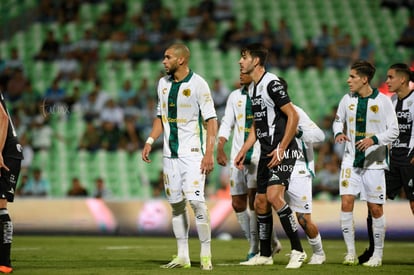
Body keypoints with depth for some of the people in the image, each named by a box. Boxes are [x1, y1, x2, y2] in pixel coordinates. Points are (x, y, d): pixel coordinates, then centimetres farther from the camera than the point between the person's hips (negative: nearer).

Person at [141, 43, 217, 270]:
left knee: (195, 199, -16)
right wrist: (150, 141, 8)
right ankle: (183, 256, 12)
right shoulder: (163, 83, 10)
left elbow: (211, 119, -10)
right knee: (176, 204, 6)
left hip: (193, 152, -6)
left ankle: (206, 254, -6)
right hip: (170, 153, 6)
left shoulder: (198, 84, -9)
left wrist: (209, 153, -17)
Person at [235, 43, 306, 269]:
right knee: (260, 204, 10)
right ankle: (265, 255, 22)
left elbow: (293, 116, -17)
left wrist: (281, 149, -20)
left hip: (283, 151, -10)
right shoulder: (253, 88, 16)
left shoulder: (271, 84, -13)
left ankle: (297, 250, -17)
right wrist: (243, 151, 21)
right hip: (266, 152, 10)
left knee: (274, 196, -23)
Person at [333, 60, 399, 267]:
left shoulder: (382, 101, -7)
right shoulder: (347, 99, 3)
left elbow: (393, 131, -7)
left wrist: (374, 139, -23)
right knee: (346, 203, -9)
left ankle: (378, 254, 15)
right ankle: (350, 253, 0)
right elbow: (338, 120, 18)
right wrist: (338, 133, -5)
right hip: (351, 161, 3)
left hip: (374, 162, -3)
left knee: (375, 209, 1)